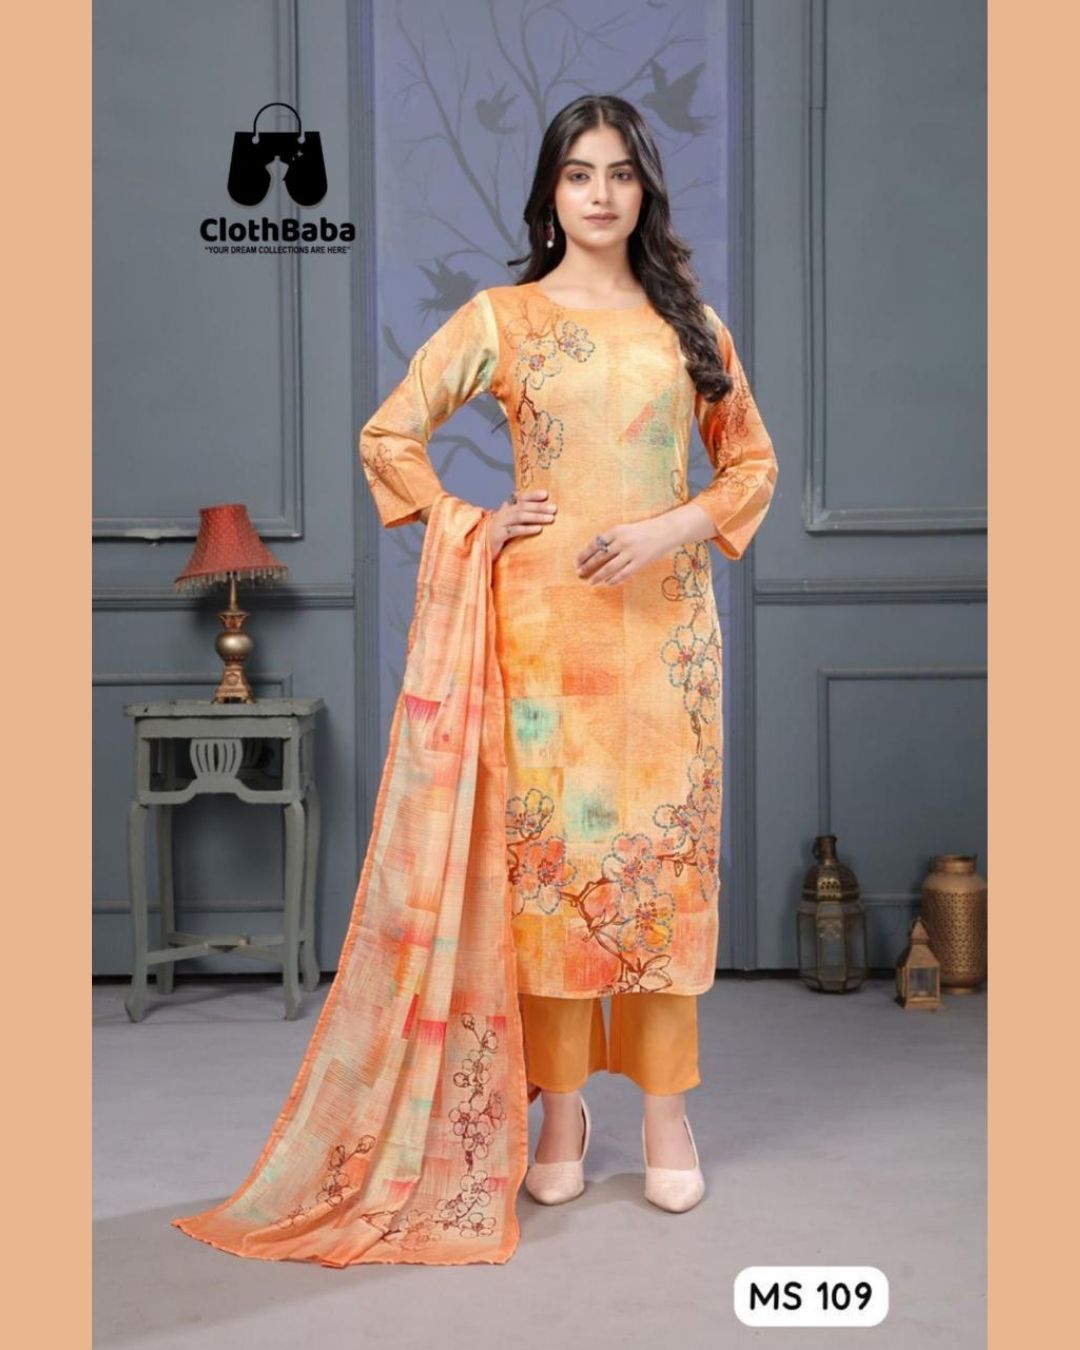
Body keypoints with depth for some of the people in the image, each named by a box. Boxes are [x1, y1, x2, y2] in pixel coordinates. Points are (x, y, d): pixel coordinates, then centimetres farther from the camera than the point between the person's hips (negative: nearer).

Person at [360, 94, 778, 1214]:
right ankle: (562, 1108, 14)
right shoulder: (501, 318, 5)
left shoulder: (688, 320, 10)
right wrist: (473, 529, -1)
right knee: (550, 849, 0)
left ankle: (666, 1110, 15)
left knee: (665, 851, 3)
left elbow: (753, 461, 11)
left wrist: (670, 530, -5)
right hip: (544, 619, -1)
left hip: (665, 623, 2)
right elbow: (386, 436, 7)